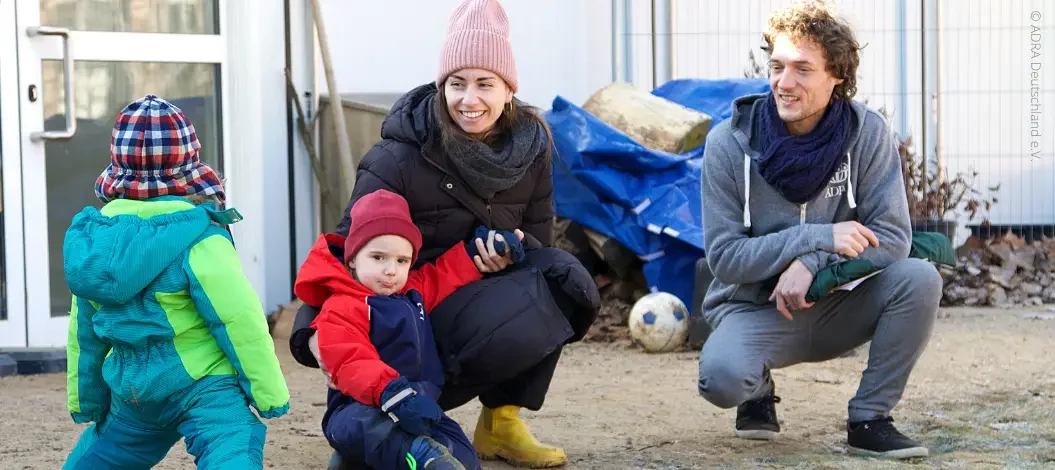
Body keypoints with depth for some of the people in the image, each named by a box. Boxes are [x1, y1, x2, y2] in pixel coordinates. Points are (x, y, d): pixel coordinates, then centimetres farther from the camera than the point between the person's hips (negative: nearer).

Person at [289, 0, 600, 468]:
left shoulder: (531, 147, -3)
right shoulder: (399, 158, -18)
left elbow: (538, 243, 8)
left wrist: (511, 249, -16)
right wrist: (316, 329, -29)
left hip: (486, 297, 6)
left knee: (564, 278, -23)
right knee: (517, 332, -33)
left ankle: (500, 422, -5)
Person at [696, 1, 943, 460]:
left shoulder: (867, 132, -10)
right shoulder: (728, 143, -13)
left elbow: (893, 237, -13)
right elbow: (724, 258, -15)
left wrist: (812, 264, -29)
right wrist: (819, 238, -25)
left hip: (836, 306, 2)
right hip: (753, 309, -2)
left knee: (920, 279, -26)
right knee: (722, 376, -34)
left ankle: (869, 419, -8)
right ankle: (759, 392, 6)